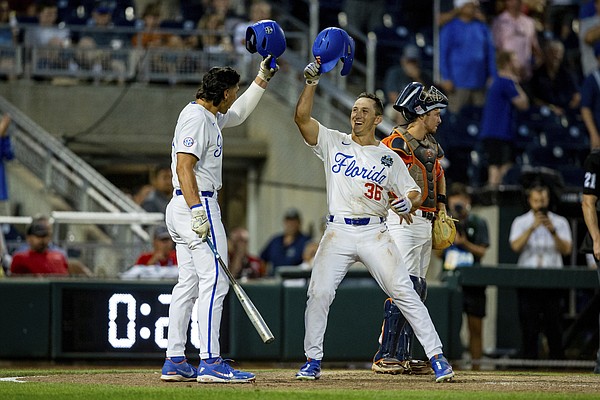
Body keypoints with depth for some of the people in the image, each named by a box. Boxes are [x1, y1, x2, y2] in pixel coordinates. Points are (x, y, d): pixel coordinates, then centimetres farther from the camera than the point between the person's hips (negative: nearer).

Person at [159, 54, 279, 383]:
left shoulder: (208, 115, 17)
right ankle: (211, 362, -17)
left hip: (183, 208, 11)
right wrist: (197, 211, -29)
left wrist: (263, 78, 34)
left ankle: (175, 362, 10)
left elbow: (239, 113, 38)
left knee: (188, 285, 10)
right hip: (198, 205, -11)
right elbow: (184, 166, -22)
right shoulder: (197, 118, -14)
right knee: (214, 282, -12)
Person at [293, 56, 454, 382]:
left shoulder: (389, 157, 8)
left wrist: (408, 201, -14)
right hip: (338, 233, 1)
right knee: (319, 294, -9)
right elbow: (302, 117, -2)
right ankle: (312, 361, 4)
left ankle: (436, 356, -6)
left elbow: (414, 191, 9)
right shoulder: (333, 143, 9)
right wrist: (312, 82, -12)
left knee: (404, 293, -8)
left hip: (375, 234, -1)